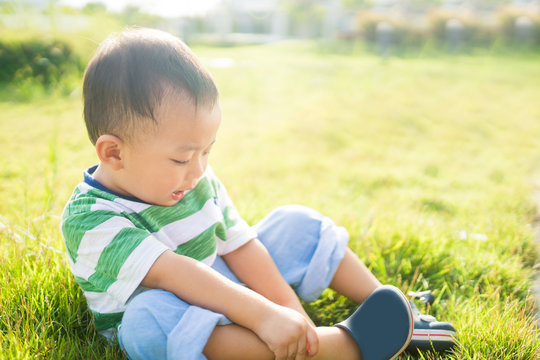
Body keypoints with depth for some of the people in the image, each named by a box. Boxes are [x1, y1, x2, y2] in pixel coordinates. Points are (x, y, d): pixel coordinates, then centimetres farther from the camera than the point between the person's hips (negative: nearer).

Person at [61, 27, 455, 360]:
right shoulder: (88, 219, -24)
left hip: (226, 287, 7)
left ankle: (393, 310, 5)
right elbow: (172, 273, -35)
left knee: (295, 224, 1)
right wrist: (264, 316, -41)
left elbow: (241, 247, -4)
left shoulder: (199, 181, -4)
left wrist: (291, 310, -14)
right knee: (150, 318, -42)